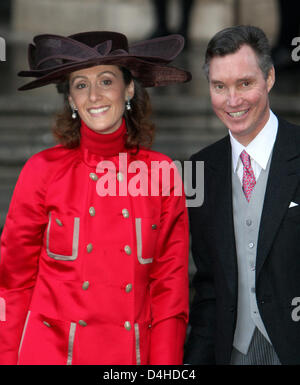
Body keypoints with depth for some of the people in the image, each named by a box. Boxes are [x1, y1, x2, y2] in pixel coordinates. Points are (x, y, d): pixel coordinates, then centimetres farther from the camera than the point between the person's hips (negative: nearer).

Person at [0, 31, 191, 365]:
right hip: (52, 352, -1)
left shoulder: (161, 174, 0)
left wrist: (165, 362, -6)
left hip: (134, 352, 1)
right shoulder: (43, 170, -3)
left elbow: (170, 284, 1)